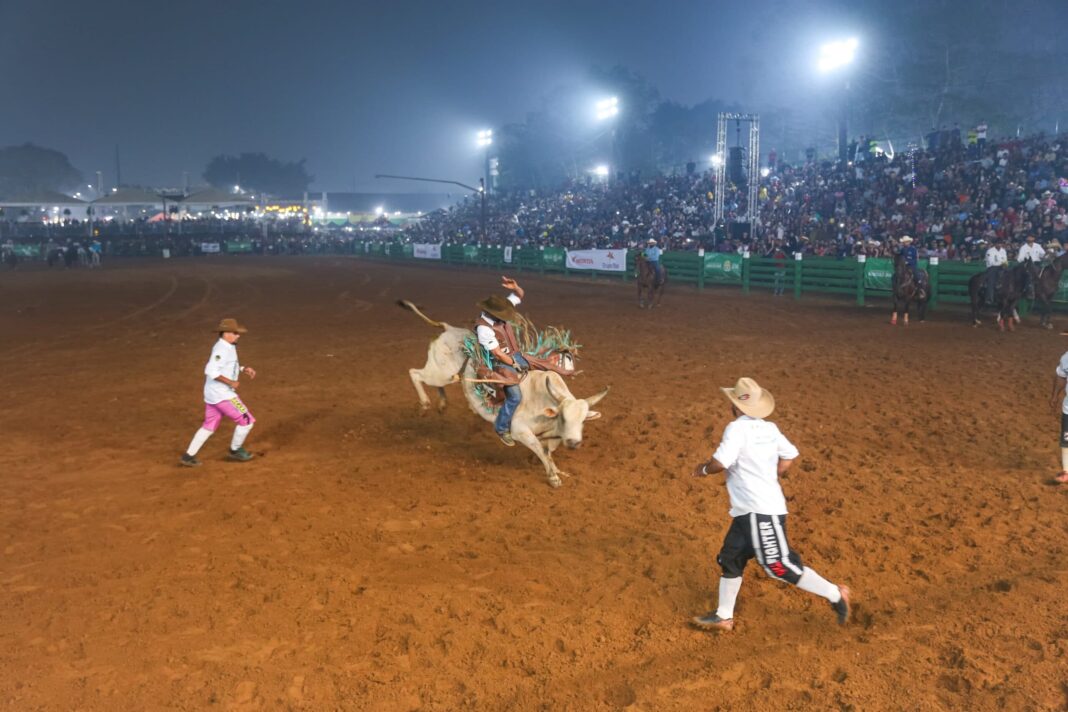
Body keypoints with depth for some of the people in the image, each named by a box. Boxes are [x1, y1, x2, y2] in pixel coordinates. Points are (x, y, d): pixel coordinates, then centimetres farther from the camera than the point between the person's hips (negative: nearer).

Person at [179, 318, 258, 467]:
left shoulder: (229, 347, 10)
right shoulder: (222, 349, -20)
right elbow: (210, 371, -29)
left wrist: (243, 369, 12)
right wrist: (231, 382, -23)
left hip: (212, 394, 10)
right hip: (222, 395, -10)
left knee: (209, 427, 19)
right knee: (246, 420, 1)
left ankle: (188, 456, 21)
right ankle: (235, 450, 19)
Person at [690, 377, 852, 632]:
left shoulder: (736, 429, -16)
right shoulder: (770, 429, 9)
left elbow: (720, 462, -24)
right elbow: (789, 457, 16)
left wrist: (703, 469, -3)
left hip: (760, 513, -10)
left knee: (780, 566, -5)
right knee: (730, 559, 14)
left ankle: (834, 594, 5)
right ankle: (723, 616, 21)